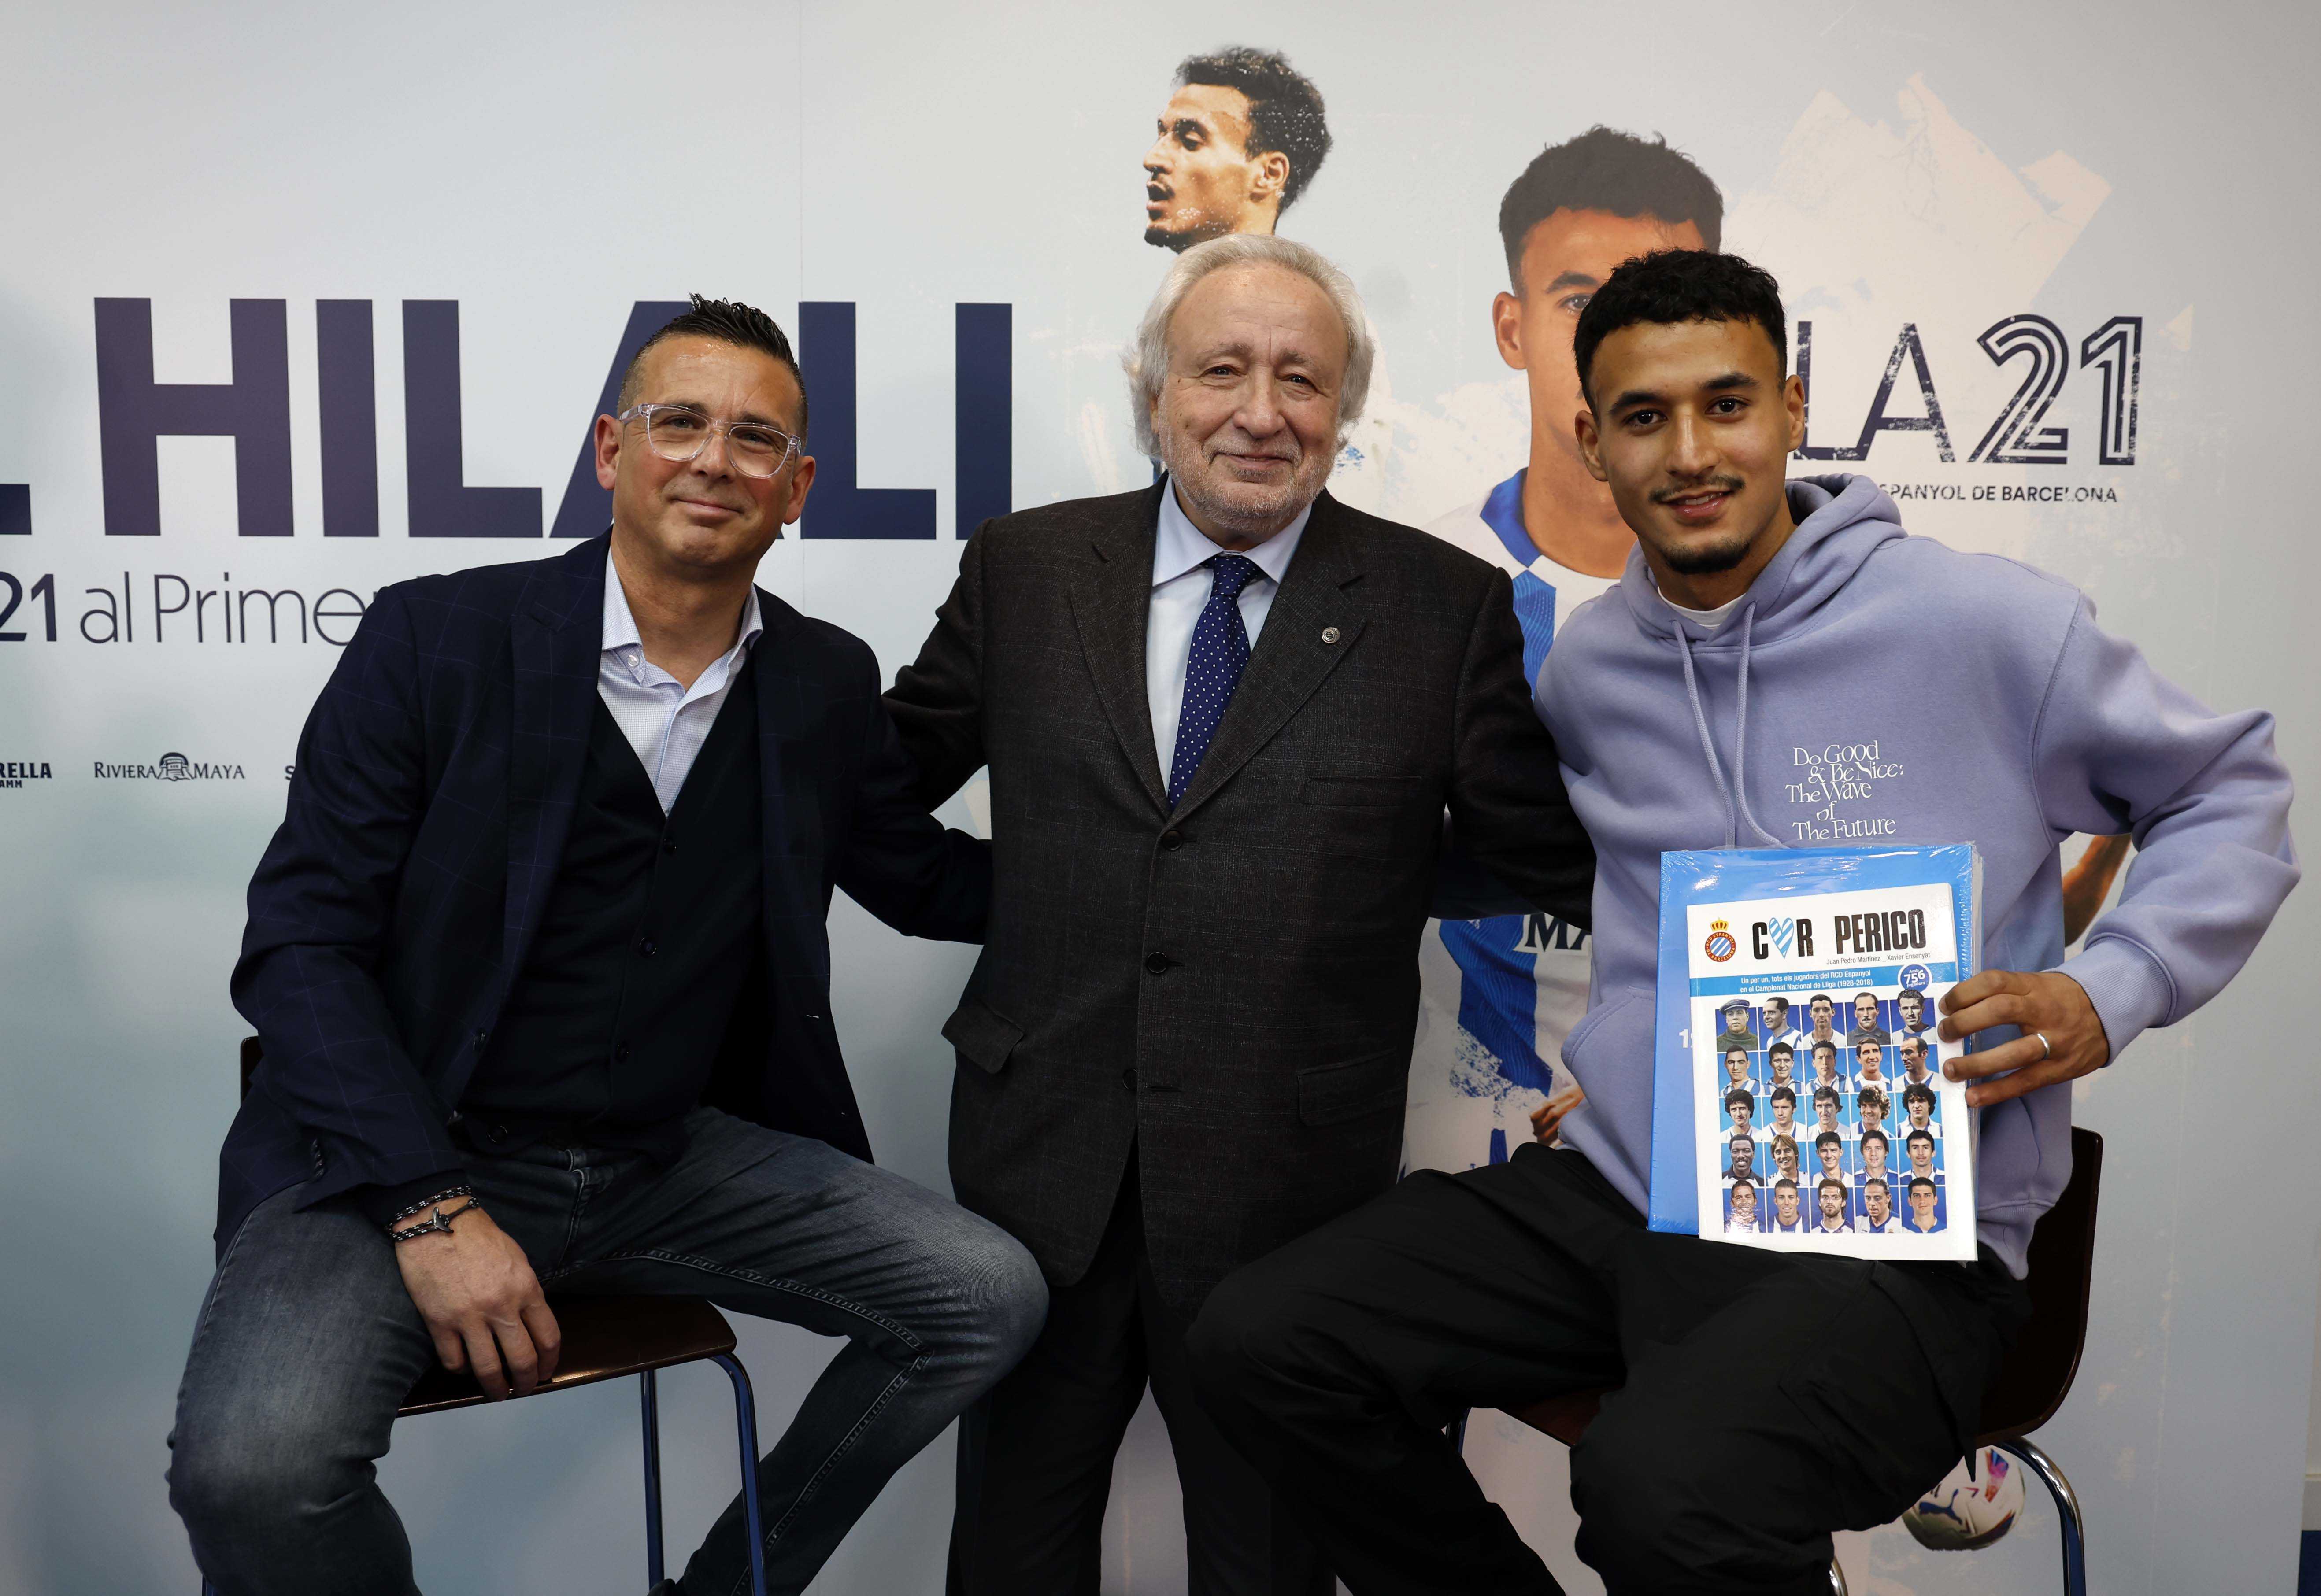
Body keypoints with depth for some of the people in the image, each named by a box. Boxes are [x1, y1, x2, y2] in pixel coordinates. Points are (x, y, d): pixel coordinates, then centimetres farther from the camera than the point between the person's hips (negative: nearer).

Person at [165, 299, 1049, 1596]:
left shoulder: (829, 684, 4)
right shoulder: (439, 638, -7)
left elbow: (920, 878, 17)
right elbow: (300, 942, -8)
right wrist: (432, 1208, -18)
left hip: (672, 1159, 4)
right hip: (407, 1153, -3)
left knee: (992, 1297, -9)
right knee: (255, 1463, -30)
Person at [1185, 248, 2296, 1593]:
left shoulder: (1980, 623, -5)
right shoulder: (1585, 666, 9)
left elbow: (2230, 790, 8)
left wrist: (2108, 995, -8)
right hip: (1617, 1189, 5)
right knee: (1260, 1344, -8)